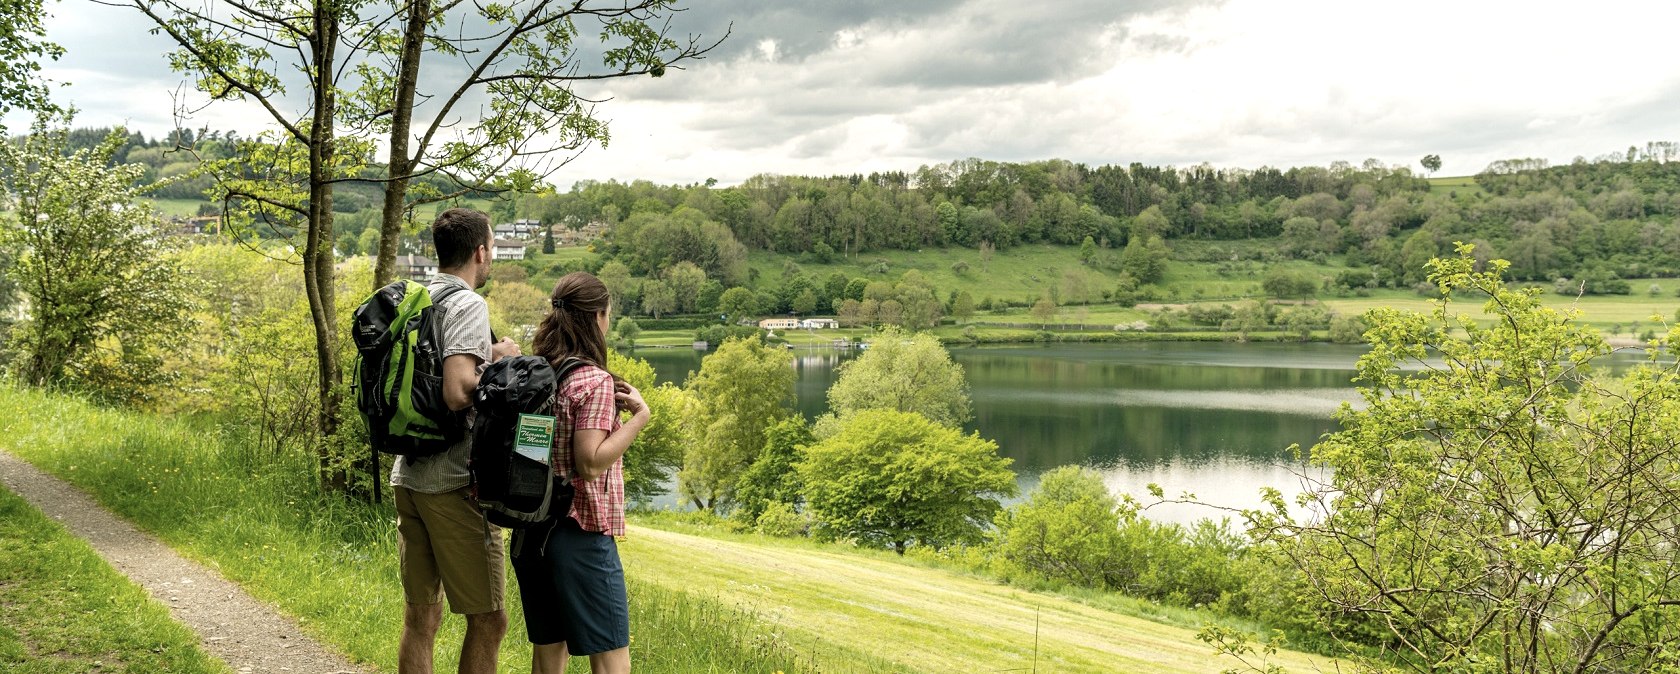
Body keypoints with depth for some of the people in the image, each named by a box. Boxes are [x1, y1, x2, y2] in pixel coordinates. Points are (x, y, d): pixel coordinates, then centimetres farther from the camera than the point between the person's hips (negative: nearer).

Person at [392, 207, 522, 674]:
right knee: (488, 619, 1)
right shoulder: (468, 305, -13)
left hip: (408, 475, 8)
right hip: (454, 482, -8)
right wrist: (498, 364, -8)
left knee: (421, 614, 13)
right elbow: (457, 392, -26)